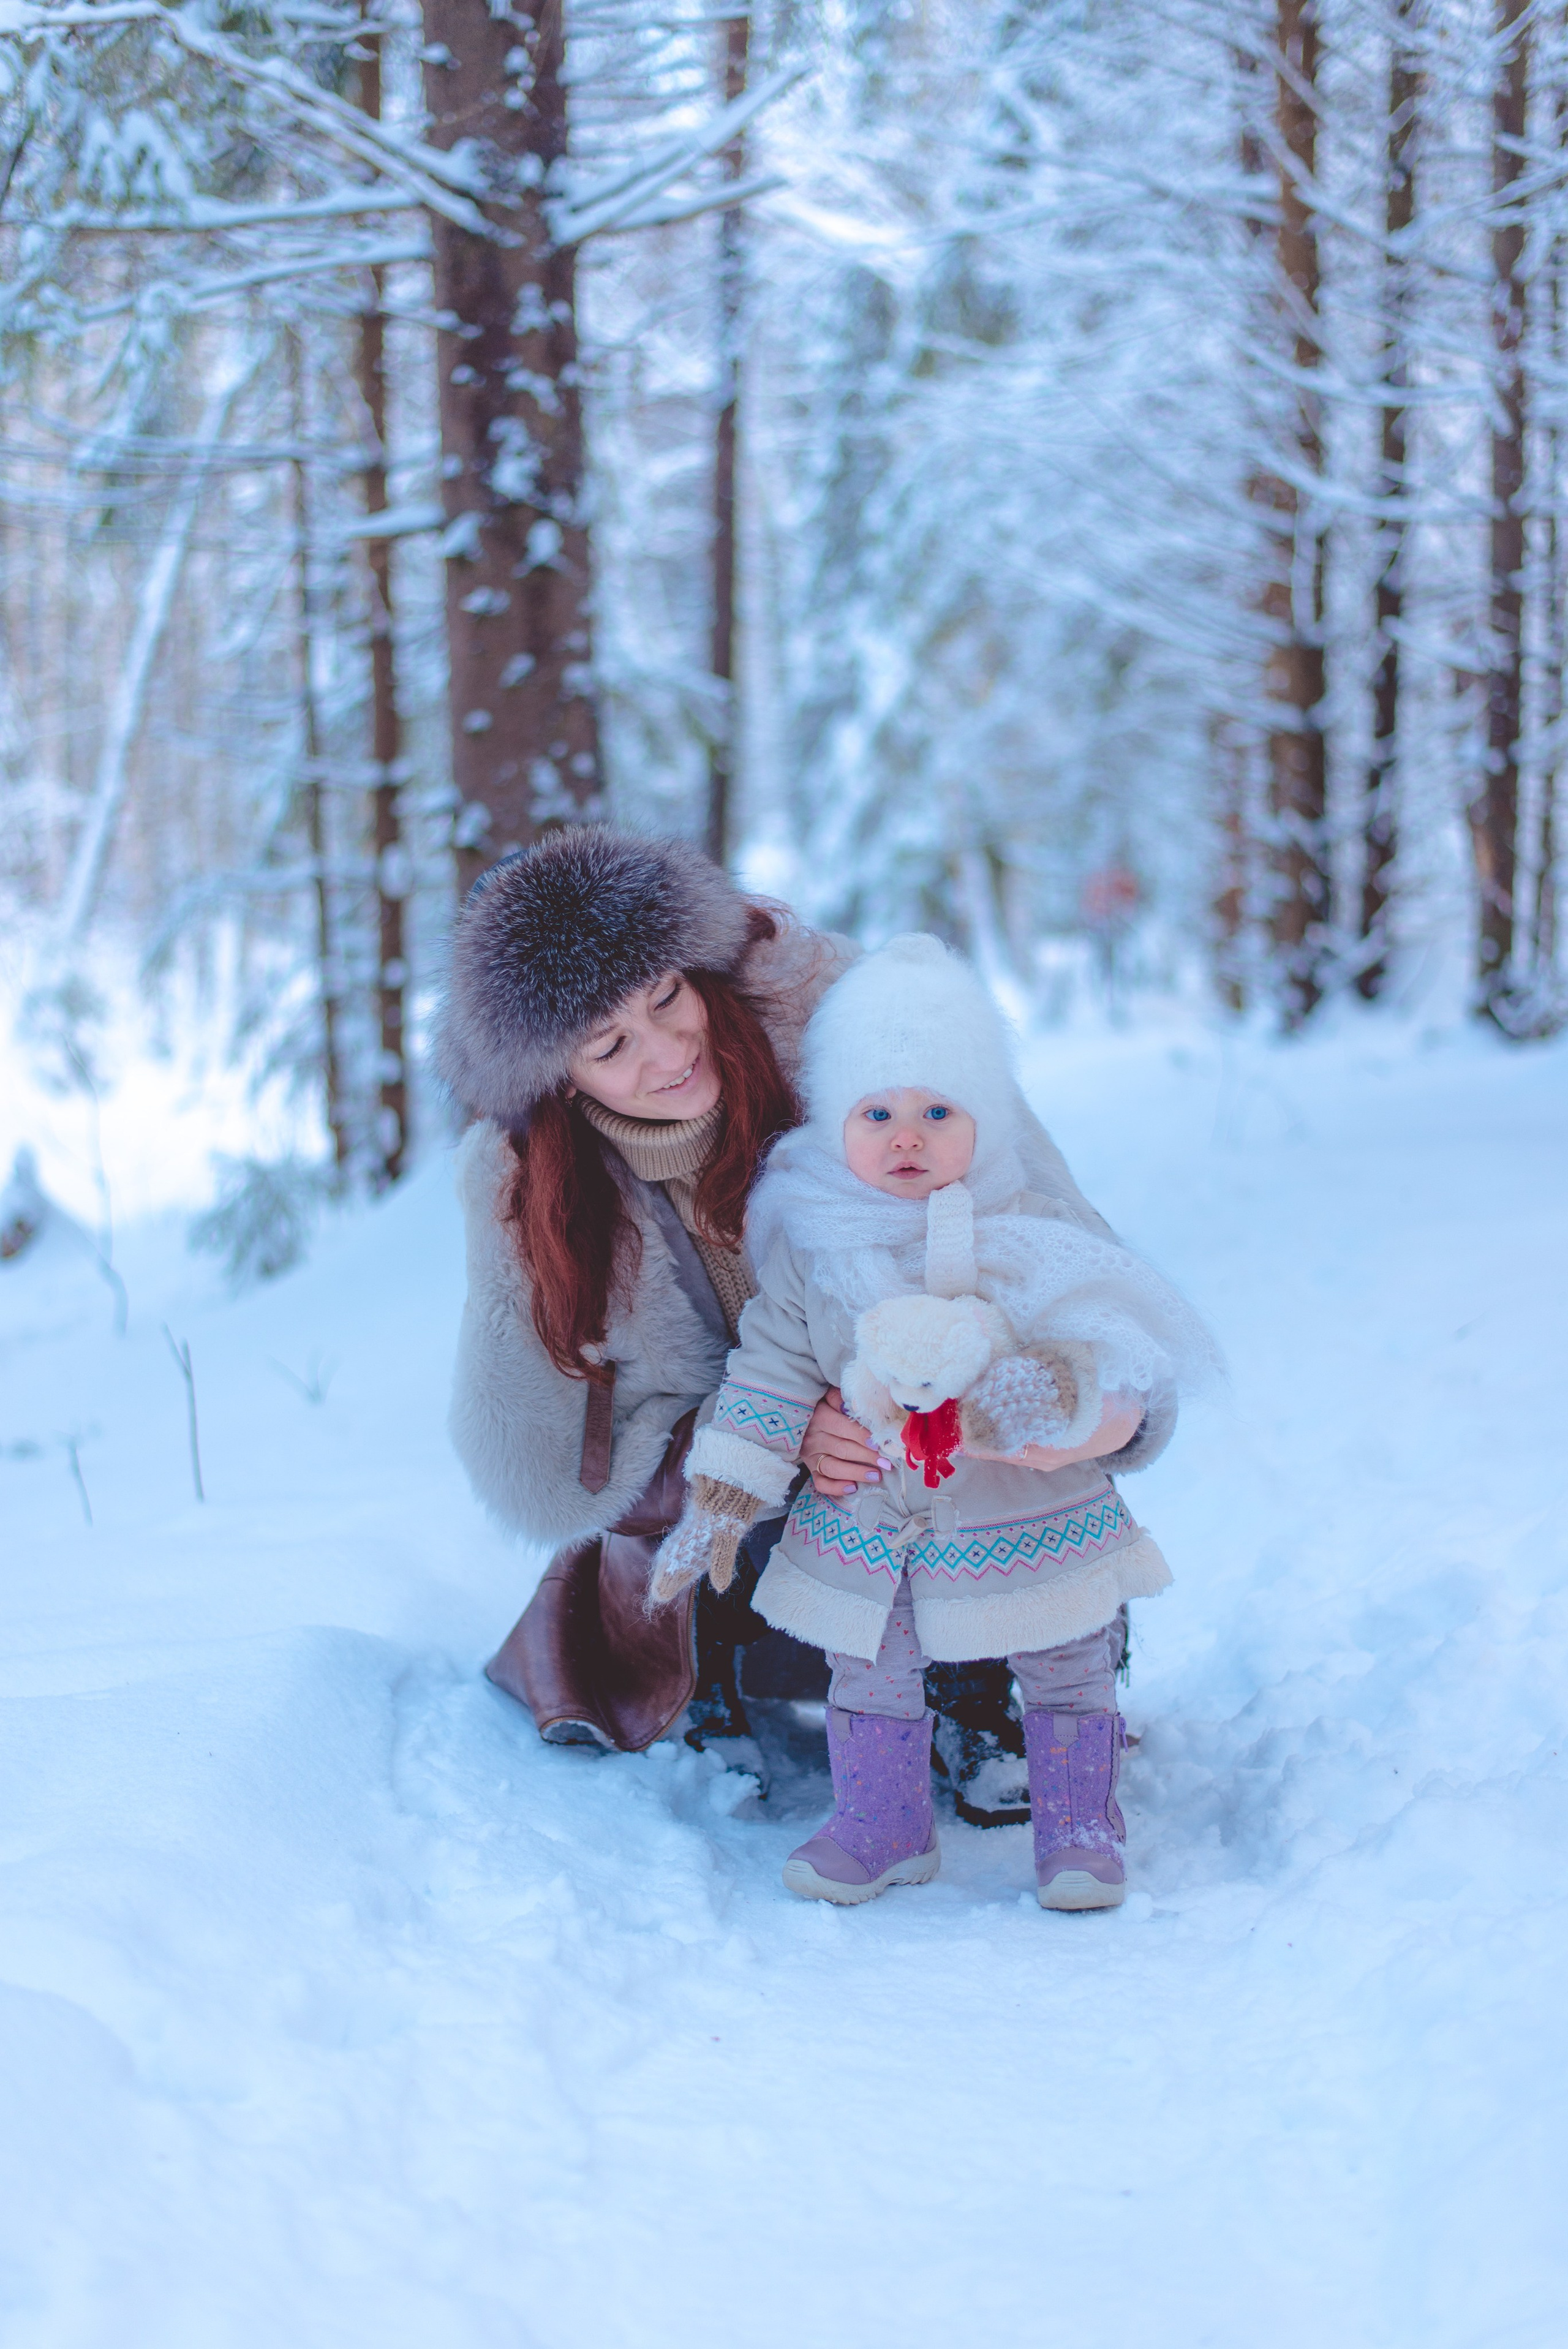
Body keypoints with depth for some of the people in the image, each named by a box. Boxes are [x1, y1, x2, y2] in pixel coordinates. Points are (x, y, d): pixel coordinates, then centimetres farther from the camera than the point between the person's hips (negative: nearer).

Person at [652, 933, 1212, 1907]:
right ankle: (880, 1829, 32)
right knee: (870, 1683, 14)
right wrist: (720, 1504, -3)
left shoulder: (1029, 1237, -13)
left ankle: (1080, 1832, 26)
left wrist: (1055, 1391, -38)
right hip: (864, 1527, 2)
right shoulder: (809, 1244, -7)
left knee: (1066, 1678, 9)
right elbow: (770, 1373, -1)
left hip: (1034, 1527, -2)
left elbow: (1112, 1342, -15)